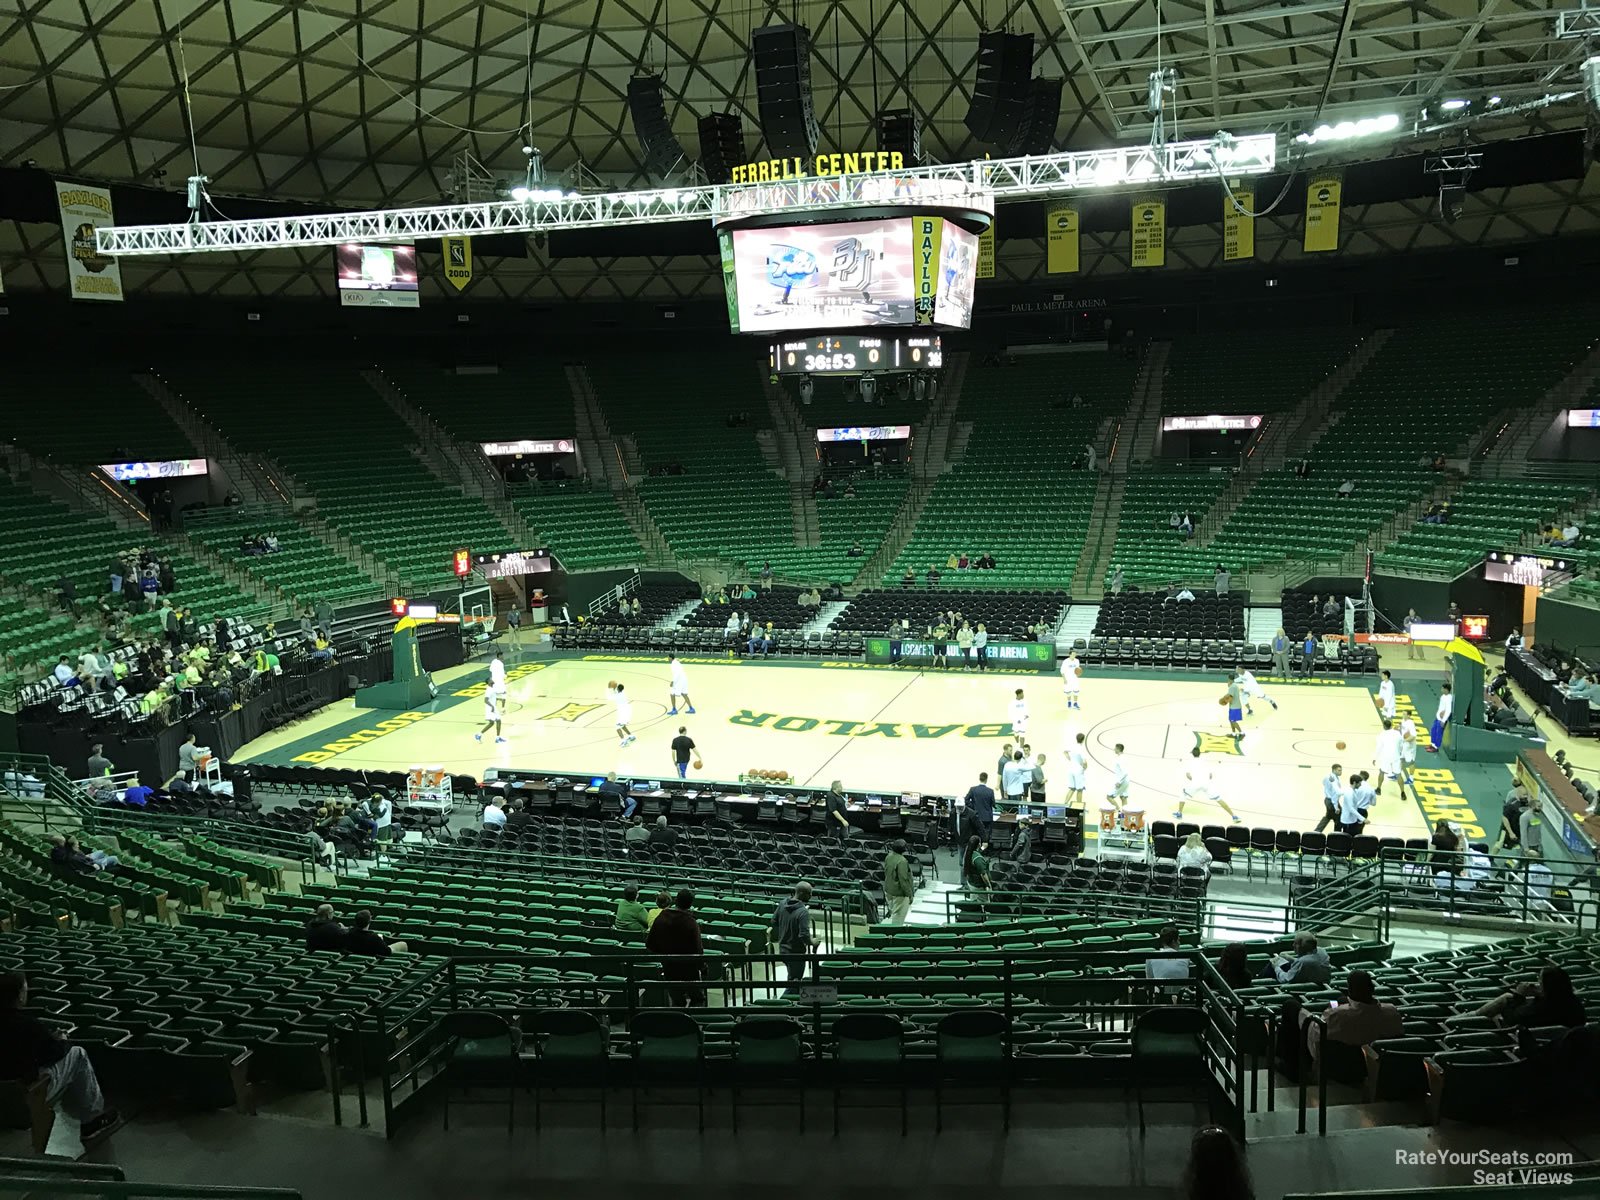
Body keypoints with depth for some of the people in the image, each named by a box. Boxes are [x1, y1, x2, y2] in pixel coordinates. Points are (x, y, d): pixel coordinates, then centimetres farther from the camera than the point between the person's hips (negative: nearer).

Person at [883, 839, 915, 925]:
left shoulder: (888, 857, 1)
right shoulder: (902, 861, -26)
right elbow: (903, 880, -24)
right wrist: (910, 894, -16)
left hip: (888, 891, 9)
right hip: (899, 893, -9)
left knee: (893, 913, 22)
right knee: (898, 915, 1)